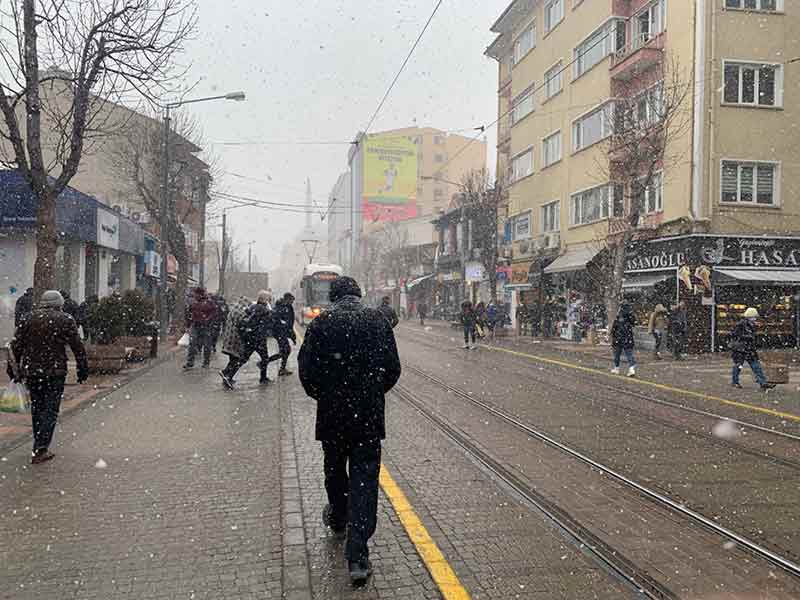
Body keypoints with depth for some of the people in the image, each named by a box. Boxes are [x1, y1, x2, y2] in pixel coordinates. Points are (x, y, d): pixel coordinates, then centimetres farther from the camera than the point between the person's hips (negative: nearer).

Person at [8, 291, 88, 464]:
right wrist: (83, 369, 3)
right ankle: (39, 450, -8)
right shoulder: (65, 320, -2)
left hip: (31, 372, 4)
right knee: (50, 409, -1)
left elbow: (16, 346, 8)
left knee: (37, 408, 15)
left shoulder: (29, 319, 9)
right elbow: (78, 347, -4)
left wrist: (13, 369, 14)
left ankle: (40, 447, 24)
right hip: (55, 372, -4)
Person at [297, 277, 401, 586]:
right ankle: (357, 555, -1)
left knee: (334, 469, 23)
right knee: (365, 479, 3)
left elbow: (306, 370, -7)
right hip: (370, 415, 0)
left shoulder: (320, 323, -6)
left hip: (331, 413, 0)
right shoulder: (378, 320, -2)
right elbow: (393, 368, -1)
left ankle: (337, 517, 48)